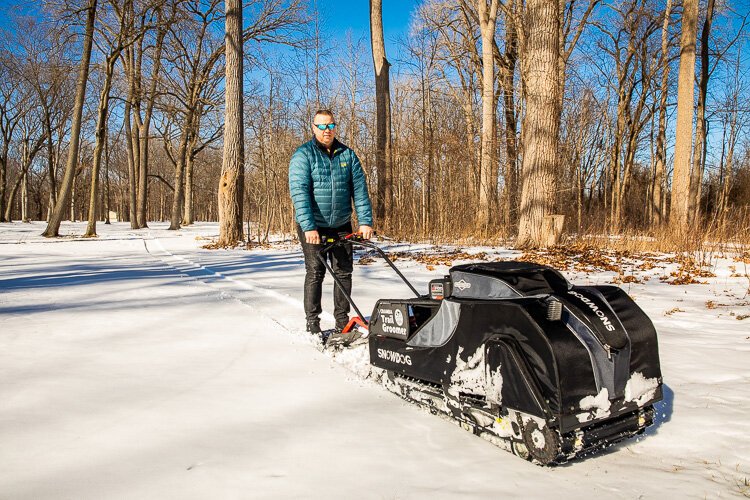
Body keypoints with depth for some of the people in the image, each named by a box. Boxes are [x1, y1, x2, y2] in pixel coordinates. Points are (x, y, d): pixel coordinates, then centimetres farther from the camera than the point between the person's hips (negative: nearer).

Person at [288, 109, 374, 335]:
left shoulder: (347, 155, 6)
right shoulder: (303, 155, -7)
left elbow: (360, 189, 2)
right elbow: (299, 192, -18)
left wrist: (365, 221, -8)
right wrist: (309, 227, -27)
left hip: (341, 225, 4)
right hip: (313, 226, -4)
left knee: (344, 272, 7)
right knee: (315, 273, 0)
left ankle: (342, 320, 19)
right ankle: (312, 322, 11)